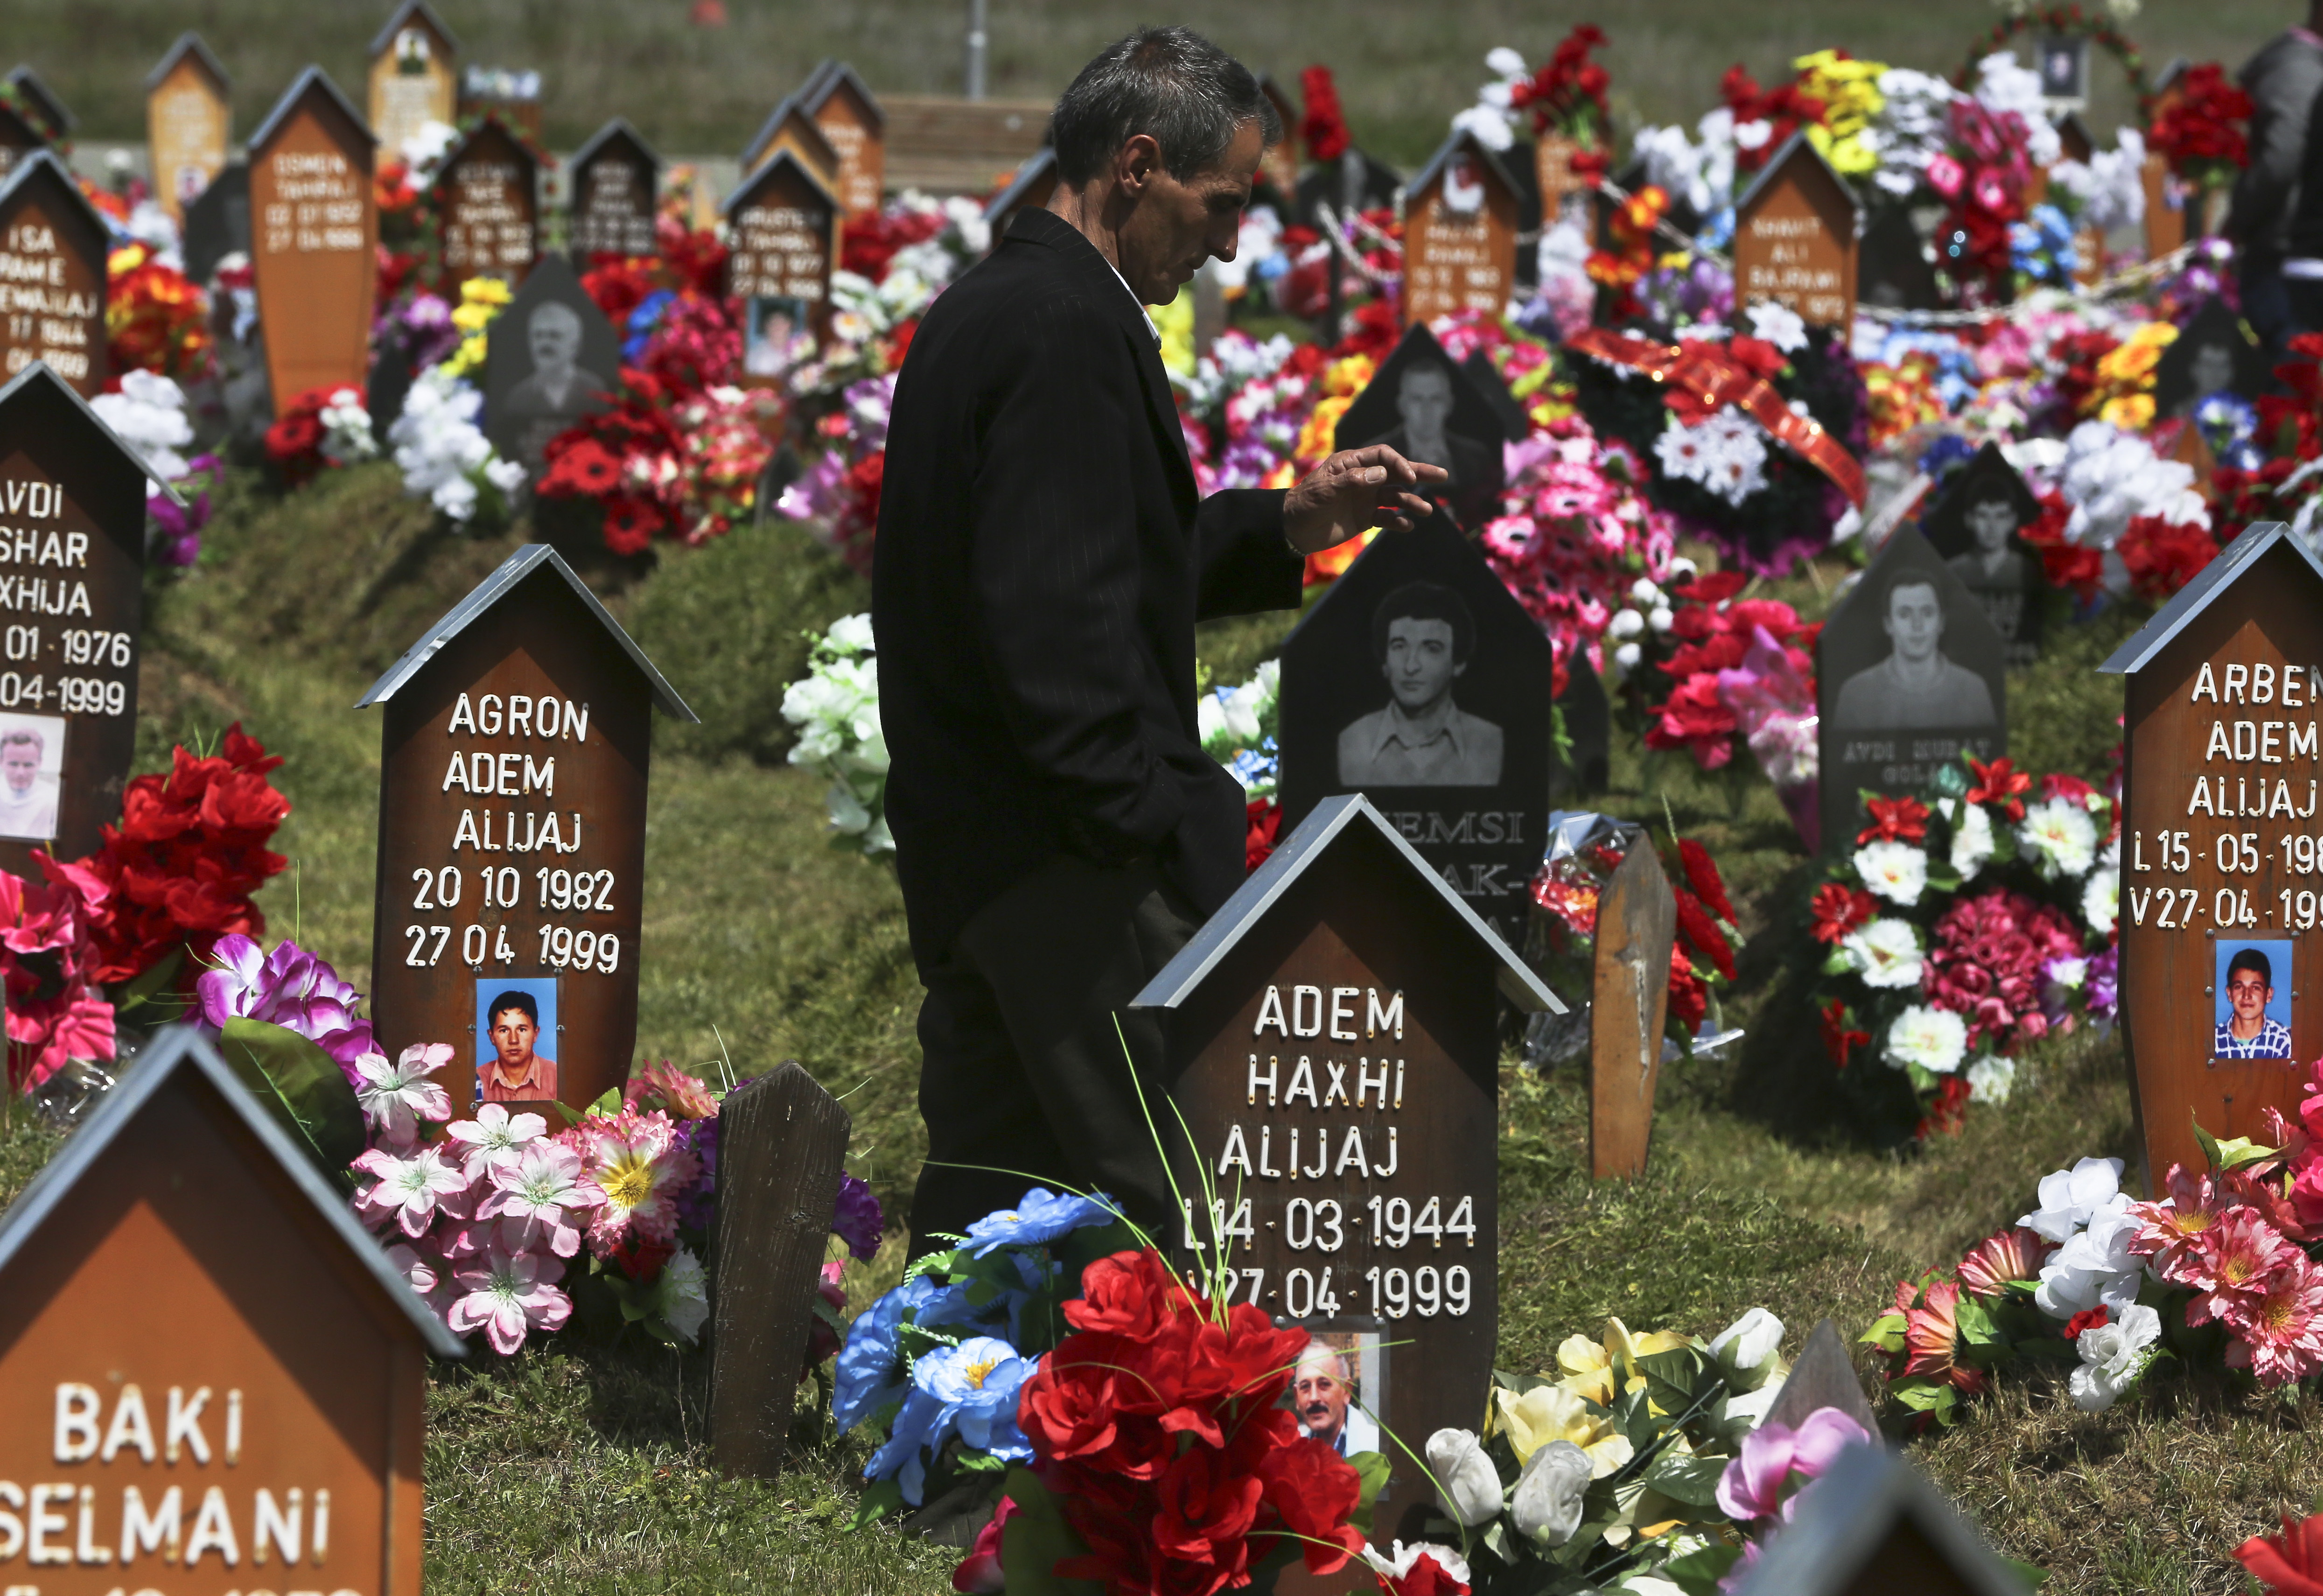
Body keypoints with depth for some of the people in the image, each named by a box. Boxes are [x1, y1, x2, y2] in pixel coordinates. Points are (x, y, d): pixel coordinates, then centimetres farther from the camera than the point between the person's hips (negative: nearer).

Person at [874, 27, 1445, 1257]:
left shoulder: (975, 314, 16)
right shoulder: (1069, 329, -17)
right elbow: (1052, 616, -23)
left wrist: (1290, 525, 15)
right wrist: (1141, 822, -20)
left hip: (963, 857, 11)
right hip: (1070, 864, -11)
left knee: (980, 1221, 12)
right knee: (1179, 1218, -8)